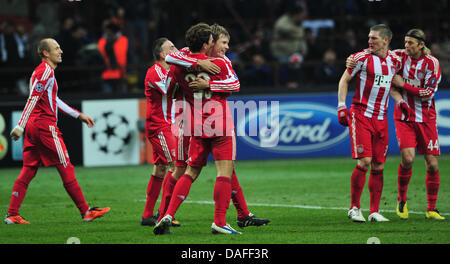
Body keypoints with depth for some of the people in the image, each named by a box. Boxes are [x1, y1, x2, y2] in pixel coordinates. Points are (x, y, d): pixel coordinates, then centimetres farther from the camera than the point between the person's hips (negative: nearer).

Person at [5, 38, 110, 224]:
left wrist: (78, 115, 30)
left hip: (33, 126, 10)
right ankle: (86, 212, 0)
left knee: (28, 172, 6)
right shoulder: (46, 71, -11)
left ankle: (12, 214, 2)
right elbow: (32, 99, -19)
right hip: (46, 125, -10)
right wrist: (20, 126, -24)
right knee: (66, 169, -4)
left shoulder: (42, 71, 21)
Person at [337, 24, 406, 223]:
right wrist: (341, 106, -8)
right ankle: (354, 208, -1)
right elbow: (344, 80, 0)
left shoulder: (394, 61, 8)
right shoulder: (362, 57, -7)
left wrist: (400, 101, 6)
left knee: (378, 166, 3)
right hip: (360, 115, -5)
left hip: (380, 118, 5)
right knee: (364, 162, -14)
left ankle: (374, 212, 10)